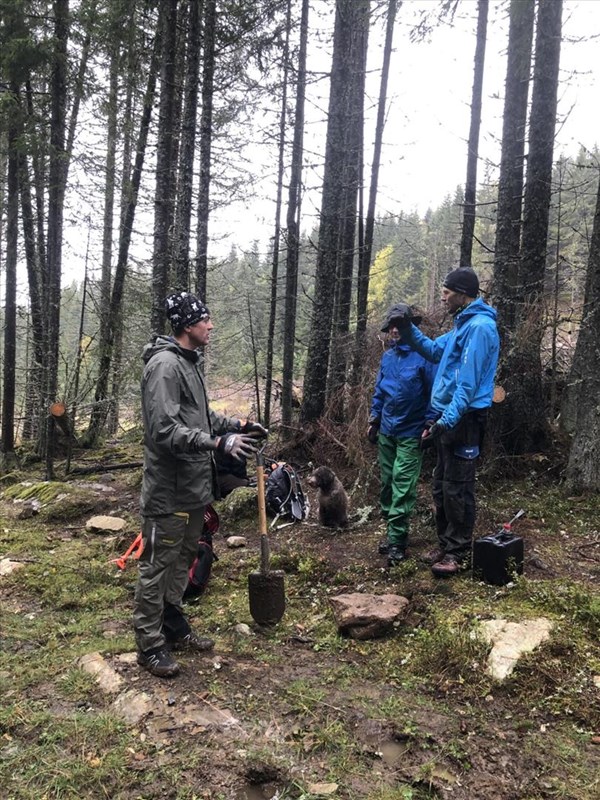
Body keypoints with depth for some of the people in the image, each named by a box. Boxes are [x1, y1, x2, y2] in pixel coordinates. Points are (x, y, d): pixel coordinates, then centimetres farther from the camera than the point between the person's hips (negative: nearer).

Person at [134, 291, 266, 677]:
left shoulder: (191, 362, 13)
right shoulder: (164, 365, -19)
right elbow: (165, 429, -26)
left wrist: (237, 424, 13)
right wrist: (219, 443, -30)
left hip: (193, 486, 10)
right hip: (169, 489, -10)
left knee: (183, 559, 20)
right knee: (158, 565, 3)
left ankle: (174, 627, 35)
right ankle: (150, 644, 17)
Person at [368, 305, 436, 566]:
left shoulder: (423, 354, -11)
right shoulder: (387, 356, 8)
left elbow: (434, 392, -9)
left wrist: (429, 425, -12)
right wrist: (373, 420, 16)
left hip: (410, 434, -6)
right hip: (386, 431, 6)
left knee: (402, 486, -7)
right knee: (387, 483, 12)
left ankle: (396, 541, -2)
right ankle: (392, 530, 24)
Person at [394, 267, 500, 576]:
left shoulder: (480, 327, -17)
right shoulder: (463, 325, 15)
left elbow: (468, 383, -22)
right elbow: (434, 350, 25)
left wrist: (447, 421, -25)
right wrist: (409, 329, 12)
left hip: (463, 420, -10)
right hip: (448, 416, 10)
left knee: (457, 489, -1)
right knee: (441, 485, 16)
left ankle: (458, 553, 12)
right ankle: (445, 544, 28)